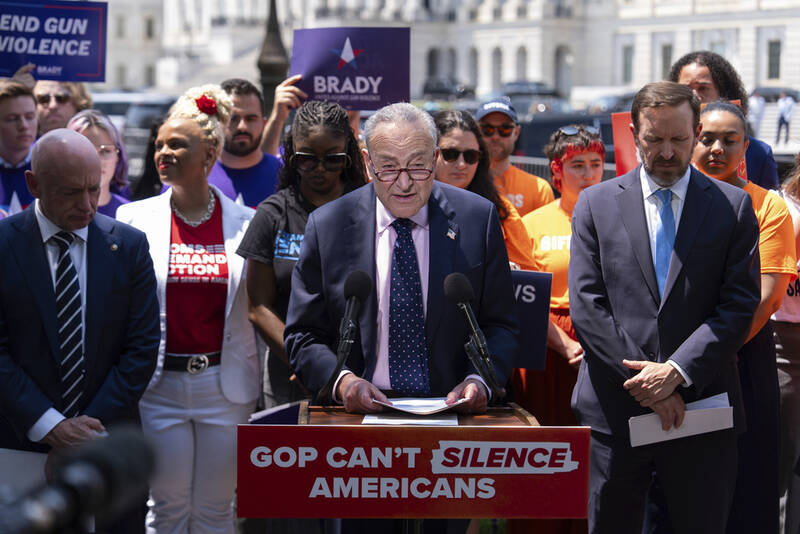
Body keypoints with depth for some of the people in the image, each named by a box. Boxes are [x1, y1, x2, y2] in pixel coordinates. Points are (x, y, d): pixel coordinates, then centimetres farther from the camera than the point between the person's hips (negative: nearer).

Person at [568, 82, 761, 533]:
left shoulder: (733, 206, 6)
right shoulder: (596, 204, 7)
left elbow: (740, 306, -1)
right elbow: (586, 306, 0)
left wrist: (677, 371, -13)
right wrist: (644, 381, -9)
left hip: (703, 410, 0)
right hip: (615, 407, 0)